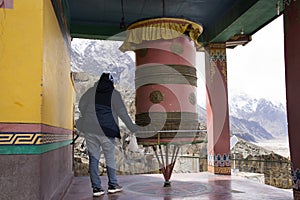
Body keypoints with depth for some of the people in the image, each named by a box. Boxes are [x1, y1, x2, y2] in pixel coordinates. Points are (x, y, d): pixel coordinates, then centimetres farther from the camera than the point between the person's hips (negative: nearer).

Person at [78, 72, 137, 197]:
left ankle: (96, 187, 7)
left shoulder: (91, 91, 7)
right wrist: (131, 127, 7)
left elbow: (81, 106, 9)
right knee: (110, 157, 10)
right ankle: (113, 185, 18)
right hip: (106, 130, -2)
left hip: (90, 130, 2)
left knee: (93, 158, 6)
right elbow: (122, 112, -1)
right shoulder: (114, 94, -1)